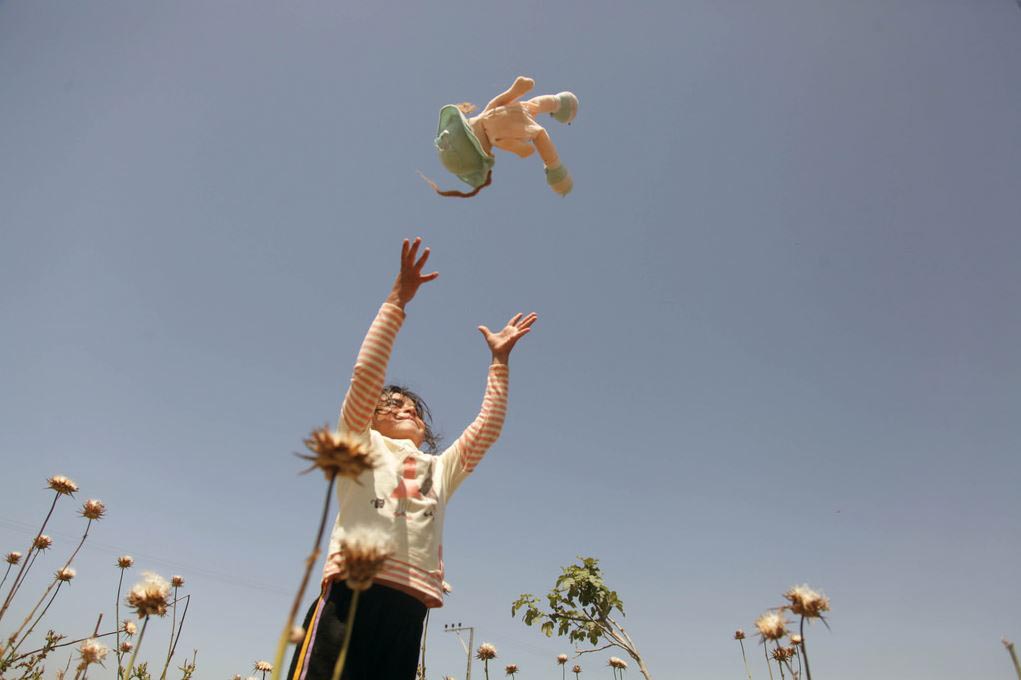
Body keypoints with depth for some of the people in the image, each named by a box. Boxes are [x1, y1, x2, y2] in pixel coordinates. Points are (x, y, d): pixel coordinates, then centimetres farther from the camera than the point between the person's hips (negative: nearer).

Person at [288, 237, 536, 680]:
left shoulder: (439, 470, 28)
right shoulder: (362, 445, 17)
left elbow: (487, 428, 22)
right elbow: (365, 376, 3)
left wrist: (498, 361, 21)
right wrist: (397, 301, 0)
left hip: (408, 608, 4)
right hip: (352, 593, -4)